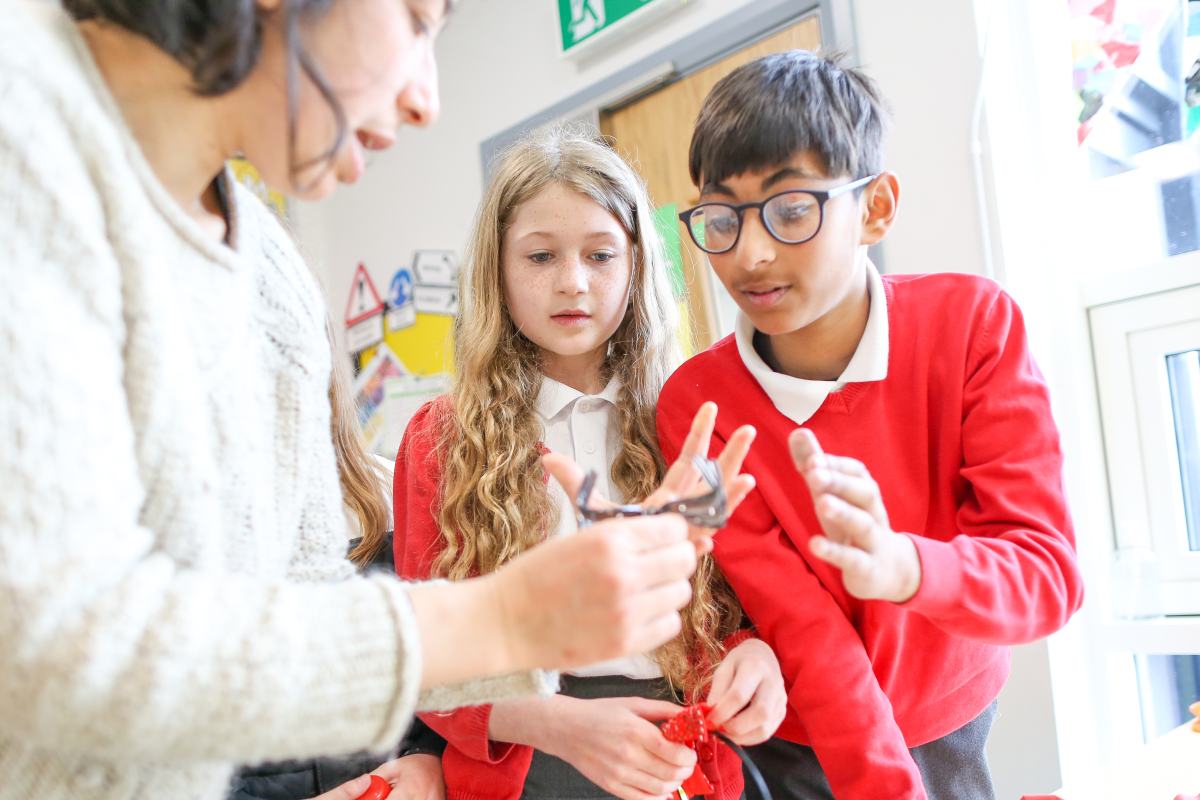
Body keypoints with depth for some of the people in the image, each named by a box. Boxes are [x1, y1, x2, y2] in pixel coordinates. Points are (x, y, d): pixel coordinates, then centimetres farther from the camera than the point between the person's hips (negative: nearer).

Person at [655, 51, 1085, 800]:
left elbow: (1049, 575, -23)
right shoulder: (696, 404, -20)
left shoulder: (973, 323, -17)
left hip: (952, 728, 2)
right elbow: (804, 636, -22)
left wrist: (900, 566, -42)